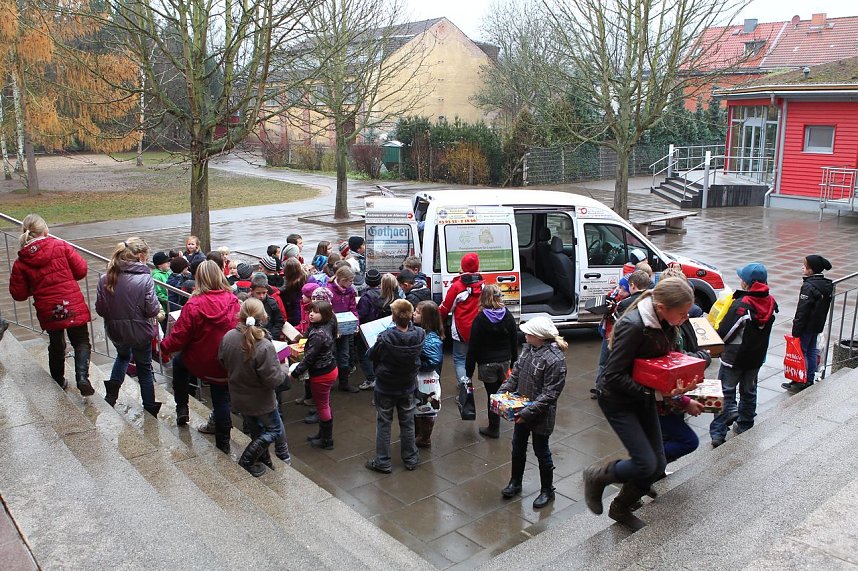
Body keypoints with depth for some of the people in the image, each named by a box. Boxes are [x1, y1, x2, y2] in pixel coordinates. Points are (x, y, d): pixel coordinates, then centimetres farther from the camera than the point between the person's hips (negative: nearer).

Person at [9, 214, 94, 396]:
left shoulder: (21, 262, -2)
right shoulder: (61, 246, -8)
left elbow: (18, 294, 0)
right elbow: (81, 270, -5)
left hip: (48, 311, 2)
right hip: (73, 306, -2)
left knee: (56, 345, 23)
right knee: (81, 343, 9)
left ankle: (58, 381, 35)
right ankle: (82, 377, -12)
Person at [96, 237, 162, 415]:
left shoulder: (105, 279, -10)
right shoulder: (145, 279, -23)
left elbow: (100, 309, -5)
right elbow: (152, 310, -20)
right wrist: (158, 307, 2)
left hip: (115, 332, 4)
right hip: (140, 332, -3)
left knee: (123, 354, 36)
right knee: (144, 368, 17)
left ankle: (113, 387, 21)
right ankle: (150, 409, 26)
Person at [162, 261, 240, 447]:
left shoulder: (194, 305, -22)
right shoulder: (233, 301, -10)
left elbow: (179, 337, -15)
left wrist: (164, 345, 5)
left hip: (201, 363, -3)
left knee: (179, 362, 29)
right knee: (222, 399, 16)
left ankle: (182, 409, 34)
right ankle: (223, 444, 25)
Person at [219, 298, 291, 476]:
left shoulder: (228, 337, -16)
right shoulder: (265, 346, -33)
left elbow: (222, 361, 2)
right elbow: (272, 380, -26)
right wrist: (283, 373, -6)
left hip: (238, 398, 6)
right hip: (260, 401, -6)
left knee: (256, 430, 26)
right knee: (274, 429, 19)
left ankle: (264, 460, 42)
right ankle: (247, 461, 20)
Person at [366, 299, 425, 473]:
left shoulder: (385, 338, -29)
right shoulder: (419, 335, -20)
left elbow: (372, 355, -12)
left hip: (385, 387, -3)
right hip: (408, 387, 3)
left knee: (383, 424, 13)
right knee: (407, 423, 20)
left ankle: (382, 462, 21)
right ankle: (411, 459, 32)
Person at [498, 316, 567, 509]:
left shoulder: (555, 359, -27)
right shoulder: (529, 348, -4)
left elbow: (550, 394, -26)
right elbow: (516, 372, 9)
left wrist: (528, 412, -27)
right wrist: (503, 391, 0)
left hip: (541, 415, -7)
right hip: (522, 410, 7)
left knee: (541, 452, 11)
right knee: (517, 448, 20)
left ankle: (547, 491, 31)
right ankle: (515, 483, 40)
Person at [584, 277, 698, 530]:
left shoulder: (665, 323, -6)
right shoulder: (633, 326, -29)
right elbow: (613, 375, -26)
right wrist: (651, 392, -26)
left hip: (643, 396, 8)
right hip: (618, 400, -8)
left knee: (658, 464, 9)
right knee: (646, 465, -11)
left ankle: (621, 508, 30)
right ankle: (596, 476, 16)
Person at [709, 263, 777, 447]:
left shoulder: (741, 305, -25)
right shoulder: (771, 303, -3)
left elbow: (724, 333, -21)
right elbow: (764, 329, 8)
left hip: (734, 357, -6)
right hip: (757, 357, 6)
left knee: (726, 393, 1)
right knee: (749, 392, 21)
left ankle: (718, 433, -2)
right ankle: (744, 427, 33)